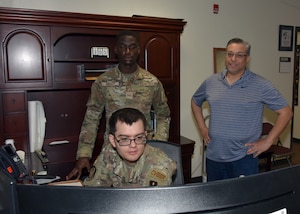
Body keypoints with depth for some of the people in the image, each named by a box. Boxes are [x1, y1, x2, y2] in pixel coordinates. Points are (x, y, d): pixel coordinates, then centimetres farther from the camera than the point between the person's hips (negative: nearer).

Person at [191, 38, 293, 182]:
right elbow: (195, 102, 20)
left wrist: (267, 142, -7)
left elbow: (285, 112, -4)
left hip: (244, 158, -3)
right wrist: (202, 128, 11)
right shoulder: (210, 82, 4)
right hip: (213, 157, 4)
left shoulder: (261, 86, -6)